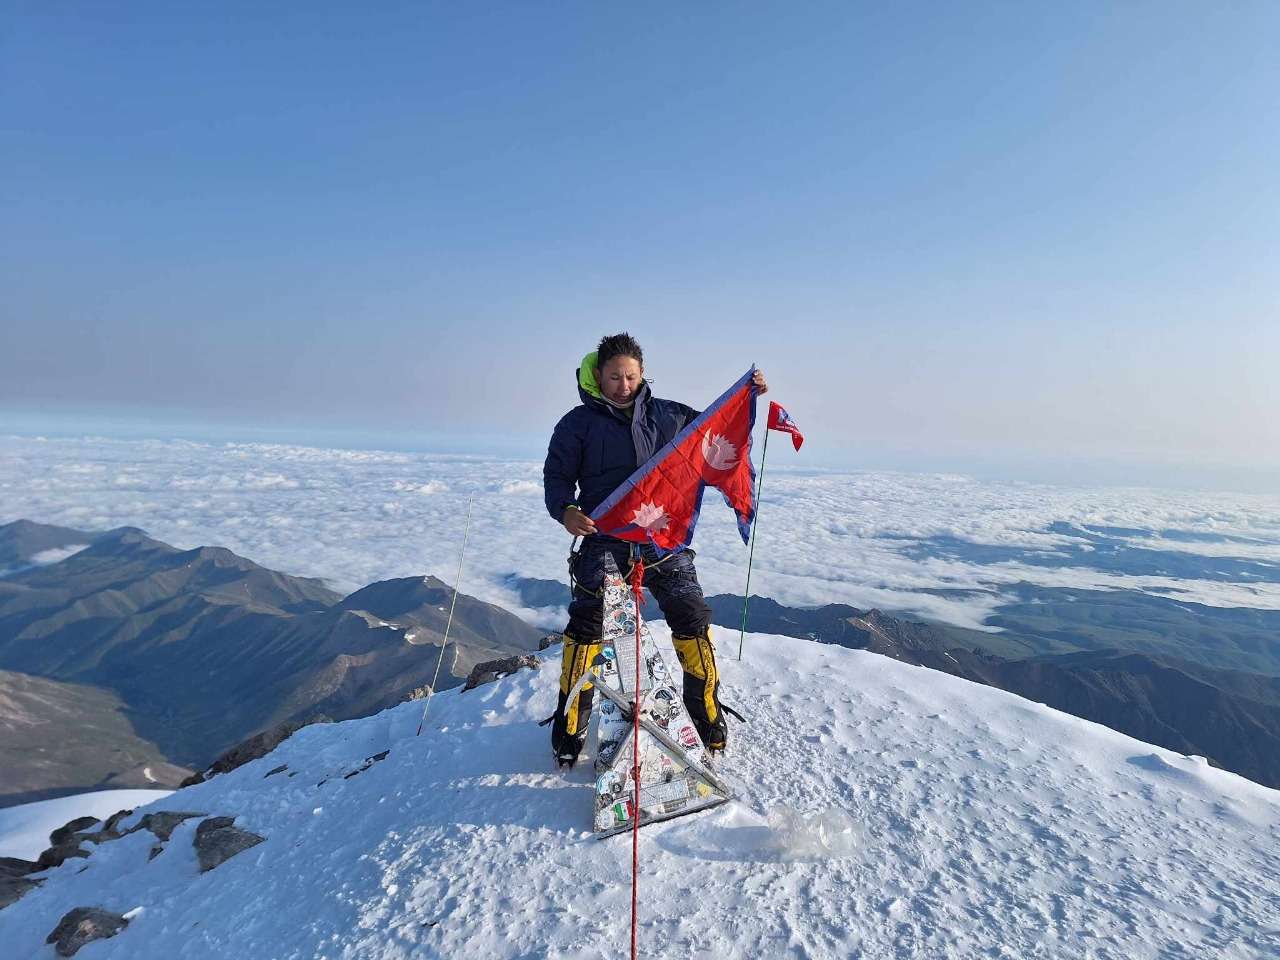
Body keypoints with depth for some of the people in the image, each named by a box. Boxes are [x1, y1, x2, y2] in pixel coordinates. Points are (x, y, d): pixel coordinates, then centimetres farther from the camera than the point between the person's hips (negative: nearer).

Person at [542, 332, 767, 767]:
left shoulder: (666, 415, 9)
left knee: (693, 623, 1)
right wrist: (564, 510, -20)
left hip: (663, 540, 2)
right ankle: (570, 725, 13)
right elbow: (556, 474, 1)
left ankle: (708, 715, 21)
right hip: (604, 540, -2)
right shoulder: (579, 422, 2)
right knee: (585, 628, -6)